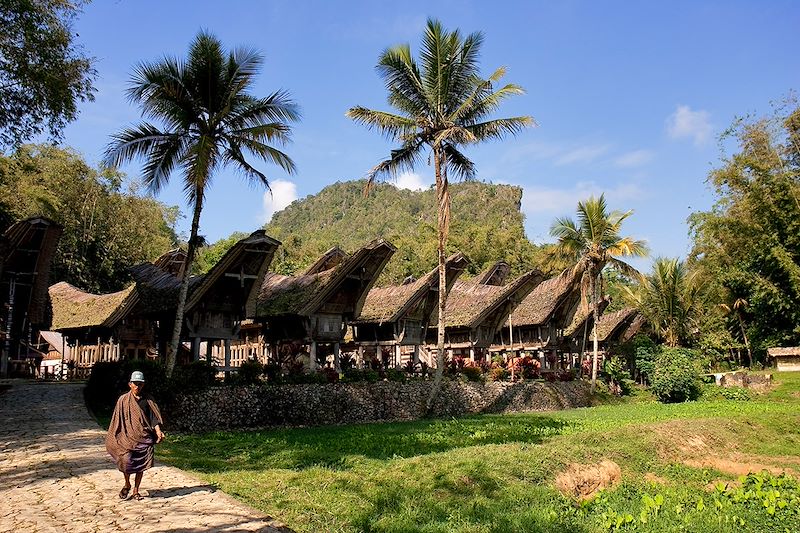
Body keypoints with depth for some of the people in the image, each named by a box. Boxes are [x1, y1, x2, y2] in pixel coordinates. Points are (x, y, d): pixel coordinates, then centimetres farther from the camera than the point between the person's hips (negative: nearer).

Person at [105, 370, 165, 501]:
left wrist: (158, 431, -12)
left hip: (144, 438, 2)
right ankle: (127, 484, 12)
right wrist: (112, 437, 3)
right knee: (126, 461, -15)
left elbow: (154, 417, 3)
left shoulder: (148, 400, 8)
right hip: (128, 436, -2)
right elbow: (117, 420, 6)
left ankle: (135, 491, 18)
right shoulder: (123, 400, 3)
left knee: (141, 466, 3)